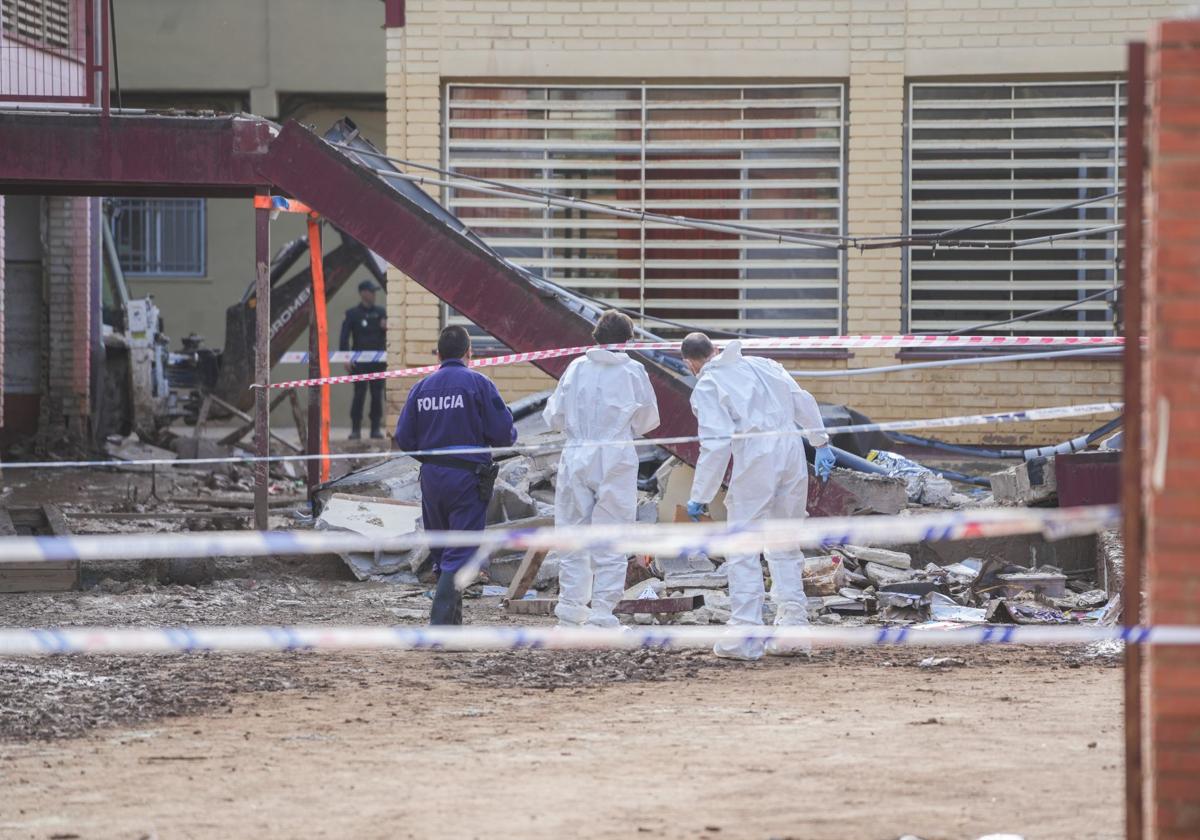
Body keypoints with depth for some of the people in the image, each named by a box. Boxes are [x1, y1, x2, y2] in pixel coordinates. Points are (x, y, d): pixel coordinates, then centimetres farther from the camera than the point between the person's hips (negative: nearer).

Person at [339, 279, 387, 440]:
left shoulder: (381, 312, 11)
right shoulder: (352, 313, 2)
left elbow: (389, 334, 16)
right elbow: (344, 337, -1)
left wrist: (386, 327, -8)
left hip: (378, 360, 3)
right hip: (359, 361, -3)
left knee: (377, 395, 3)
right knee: (359, 394, -5)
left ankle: (376, 428, 8)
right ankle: (355, 429, 0)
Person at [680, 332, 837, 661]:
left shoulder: (706, 387, 2)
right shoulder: (763, 365, 19)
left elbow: (716, 444, -8)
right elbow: (803, 401, 17)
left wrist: (700, 497, -4)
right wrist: (821, 443, 25)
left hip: (755, 458, -6)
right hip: (792, 449, 6)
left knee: (742, 550, 0)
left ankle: (746, 636, -6)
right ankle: (793, 628, 13)